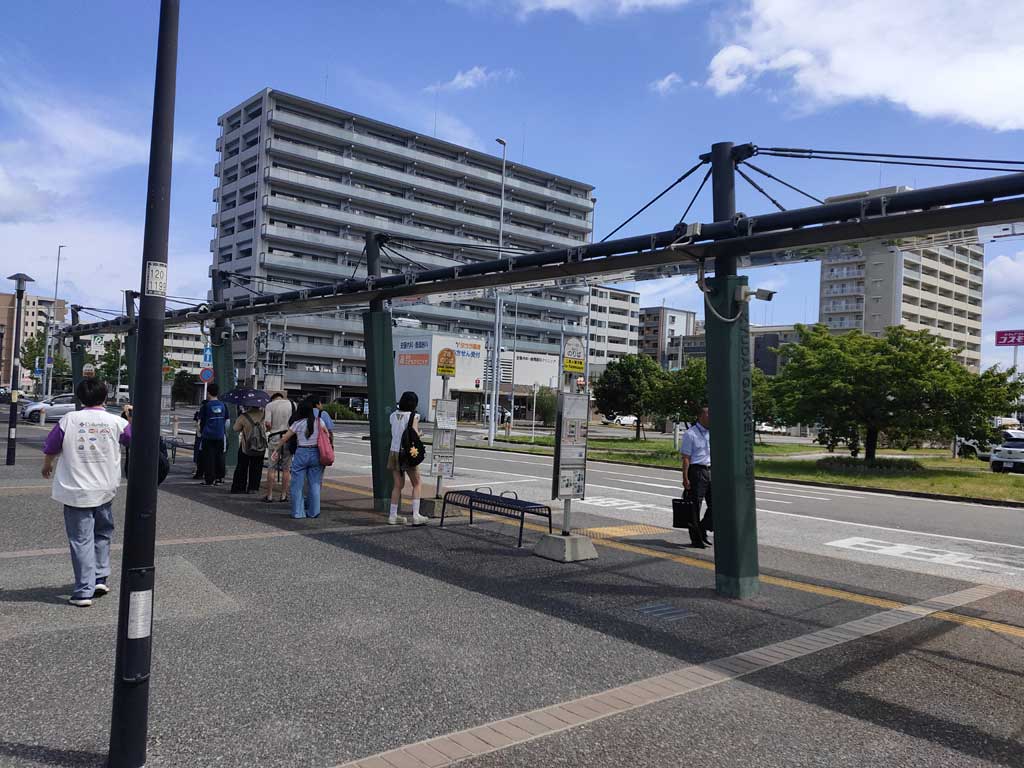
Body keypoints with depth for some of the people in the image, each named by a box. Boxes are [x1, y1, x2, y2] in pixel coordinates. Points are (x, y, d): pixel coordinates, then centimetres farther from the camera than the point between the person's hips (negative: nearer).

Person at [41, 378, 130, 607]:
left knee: (81, 540, 3)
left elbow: (50, 449, 2)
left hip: (75, 491, -1)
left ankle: (84, 591, 4)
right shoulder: (117, 422, -5)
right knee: (102, 534, 21)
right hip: (105, 490, 2)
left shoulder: (69, 419, -7)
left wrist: (47, 466, 23)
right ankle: (100, 578, 20)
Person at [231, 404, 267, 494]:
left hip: (246, 447, -2)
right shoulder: (262, 414, -9)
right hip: (261, 447, 2)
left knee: (242, 468, 11)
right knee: (256, 468, 12)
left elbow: (235, 428, -4)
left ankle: (239, 487, 12)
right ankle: (252, 488, 11)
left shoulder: (243, 417, -15)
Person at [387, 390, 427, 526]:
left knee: (397, 485, 11)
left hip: (394, 452, 5)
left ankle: (392, 515, 10)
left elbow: (393, 433, 10)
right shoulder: (413, 416, -8)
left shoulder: (393, 416, 7)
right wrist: (419, 433, 3)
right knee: (416, 484, 7)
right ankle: (416, 515, 1)